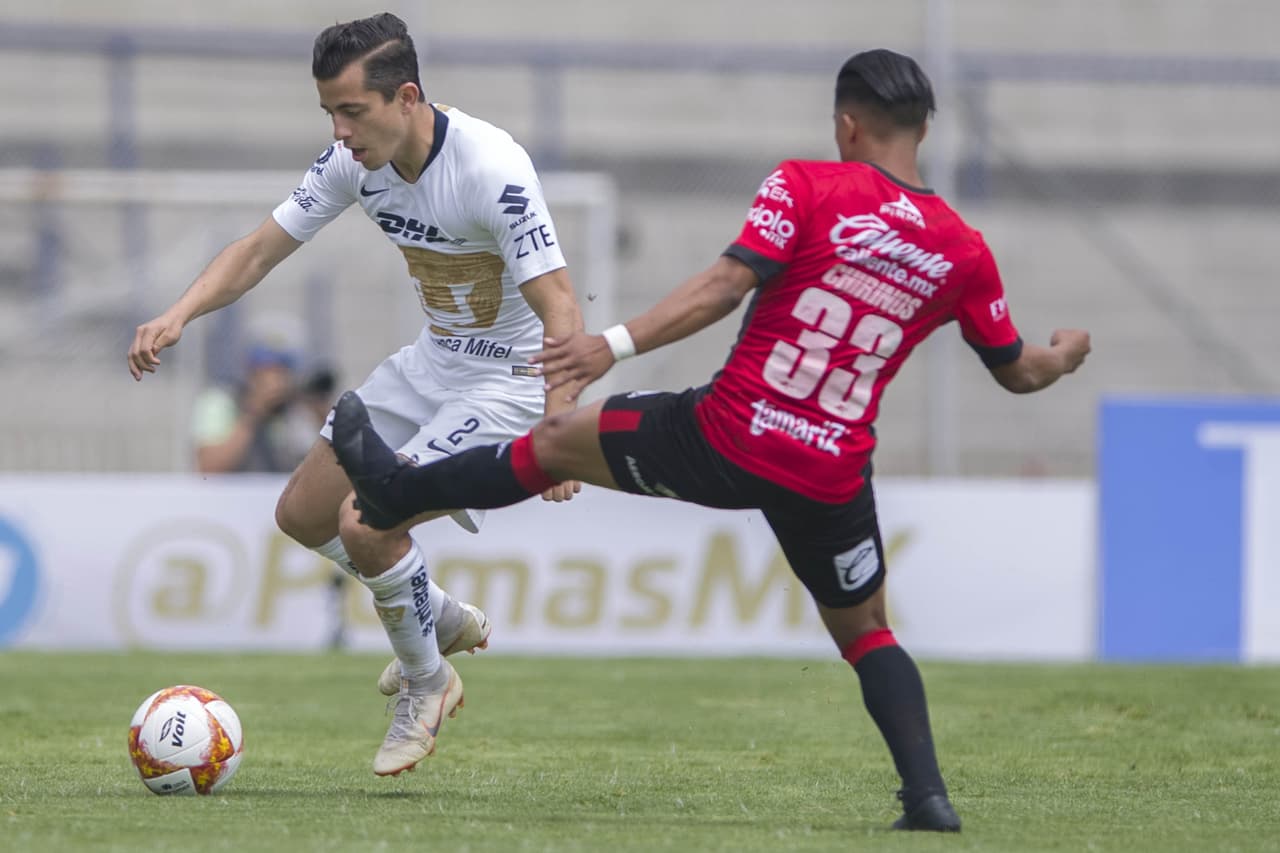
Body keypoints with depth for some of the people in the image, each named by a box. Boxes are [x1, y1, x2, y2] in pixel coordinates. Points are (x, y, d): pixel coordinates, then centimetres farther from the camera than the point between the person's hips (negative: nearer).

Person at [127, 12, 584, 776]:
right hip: (433, 362, 8)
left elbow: (560, 309, -31)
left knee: (367, 524, -21)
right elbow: (261, 249, 1)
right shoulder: (356, 160, -7)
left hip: (511, 382, -8)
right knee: (303, 513, 10)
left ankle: (427, 684, 6)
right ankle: (444, 619, 32)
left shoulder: (492, 169, -29)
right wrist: (180, 315, -17)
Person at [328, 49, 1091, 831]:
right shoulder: (963, 252, 5)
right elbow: (1016, 370, 16)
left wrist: (617, 344, -19)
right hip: (832, 476, 3)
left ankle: (395, 492, 36)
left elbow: (727, 284, -17)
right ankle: (927, 793, 5)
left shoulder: (807, 187, -6)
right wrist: (1066, 354, 39)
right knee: (864, 629, 22)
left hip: (728, 440, -3)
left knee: (560, 440, 20)